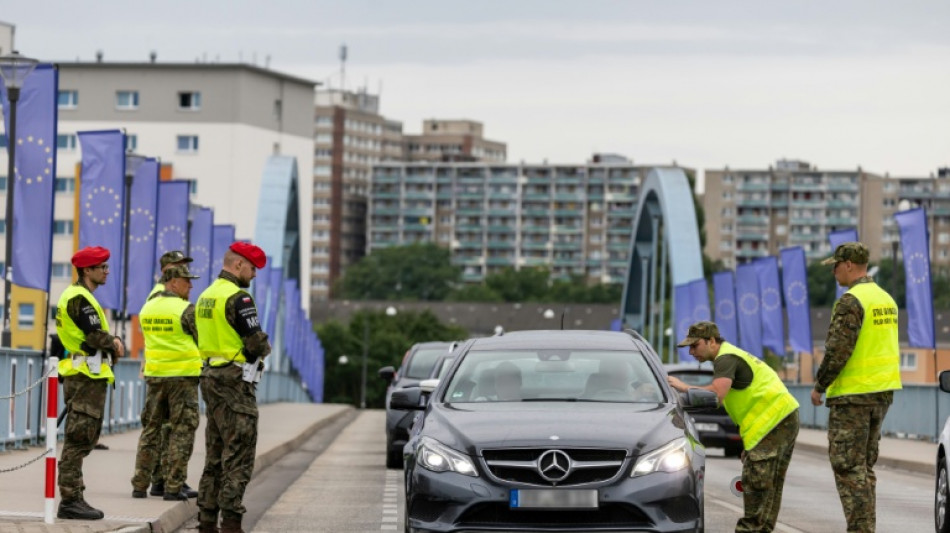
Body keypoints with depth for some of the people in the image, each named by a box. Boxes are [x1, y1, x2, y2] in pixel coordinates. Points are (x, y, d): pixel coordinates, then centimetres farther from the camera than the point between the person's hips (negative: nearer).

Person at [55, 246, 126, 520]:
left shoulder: (79, 296, 20)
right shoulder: (80, 298, -14)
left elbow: (97, 334, 19)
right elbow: (96, 337, -20)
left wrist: (111, 343, 0)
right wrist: (114, 344, -1)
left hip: (82, 376, 11)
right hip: (86, 376, -11)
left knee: (81, 440, 13)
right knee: (78, 439, -9)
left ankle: (73, 498, 17)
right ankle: (70, 500, -10)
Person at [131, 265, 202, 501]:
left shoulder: (147, 308, 8)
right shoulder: (186, 309, -12)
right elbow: (203, 341, -5)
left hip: (154, 374, 6)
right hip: (183, 374, -6)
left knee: (151, 429, 12)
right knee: (181, 431, 0)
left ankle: (140, 484, 10)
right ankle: (173, 486, -3)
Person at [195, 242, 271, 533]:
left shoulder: (205, 296, 14)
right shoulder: (237, 297, -15)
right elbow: (256, 344, -19)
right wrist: (264, 348, 5)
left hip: (210, 377, 9)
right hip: (235, 380, -9)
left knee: (215, 455, 13)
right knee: (239, 456, -7)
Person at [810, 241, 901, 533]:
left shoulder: (851, 301, -16)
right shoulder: (886, 299, 13)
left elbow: (838, 349, -20)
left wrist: (819, 385, -8)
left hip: (852, 394, -9)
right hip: (883, 391, 9)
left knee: (847, 465, -5)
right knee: (865, 465, 15)